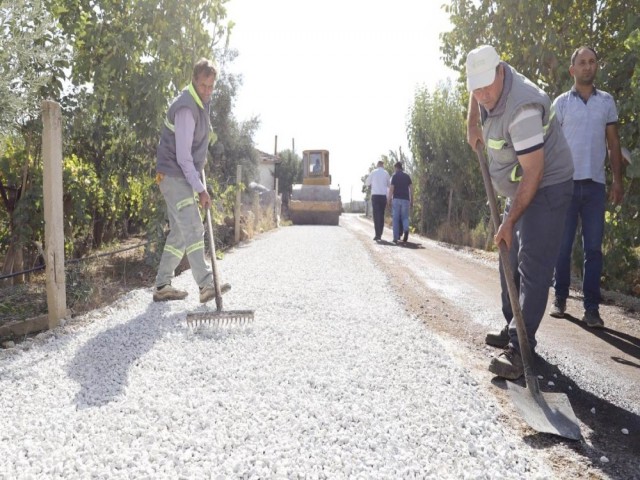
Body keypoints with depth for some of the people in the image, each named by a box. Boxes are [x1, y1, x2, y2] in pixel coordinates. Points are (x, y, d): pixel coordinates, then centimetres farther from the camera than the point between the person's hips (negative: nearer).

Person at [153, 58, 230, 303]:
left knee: (179, 233, 9)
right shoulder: (186, 109, -19)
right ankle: (206, 285, -20)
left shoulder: (200, 103, 12)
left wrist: (201, 158, 19)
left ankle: (162, 287, 14)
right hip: (173, 176, -9)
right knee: (193, 229, -17)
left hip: (183, 177, 10)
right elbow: (183, 156, -22)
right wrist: (200, 189, -20)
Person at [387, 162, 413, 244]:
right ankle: (406, 230, -20)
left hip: (396, 199, -3)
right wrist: (412, 201, 11)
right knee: (405, 217, 10)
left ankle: (396, 237, -2)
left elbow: (391, 188, -8)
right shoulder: (407, 176, 11)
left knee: (395, 218, 2)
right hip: (405, 199, 3)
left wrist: (389, 199, -4)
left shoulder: (394, 176, 1)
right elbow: (411, 189, 7)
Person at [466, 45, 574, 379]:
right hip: (521, 188, 10)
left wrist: (509, 222, -29)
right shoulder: (490, 86, -2)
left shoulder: (521, 108, -31)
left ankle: (520, 349, -17)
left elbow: (534, 172, -31)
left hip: (547, 187, -10)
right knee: (510, 261, 14)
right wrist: (473, 125, 11)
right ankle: (512, 330, 24)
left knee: (533, 267, -16)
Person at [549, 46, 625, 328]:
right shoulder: (561, 102, 5)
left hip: (595, 184, 2)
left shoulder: (607, 101, 11)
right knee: (563, 245, 3)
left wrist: (617, 181, 2)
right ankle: (560, 298, 15)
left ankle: (591, 307, 4)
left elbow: (613, 144, 11)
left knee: (593, 248, 1)